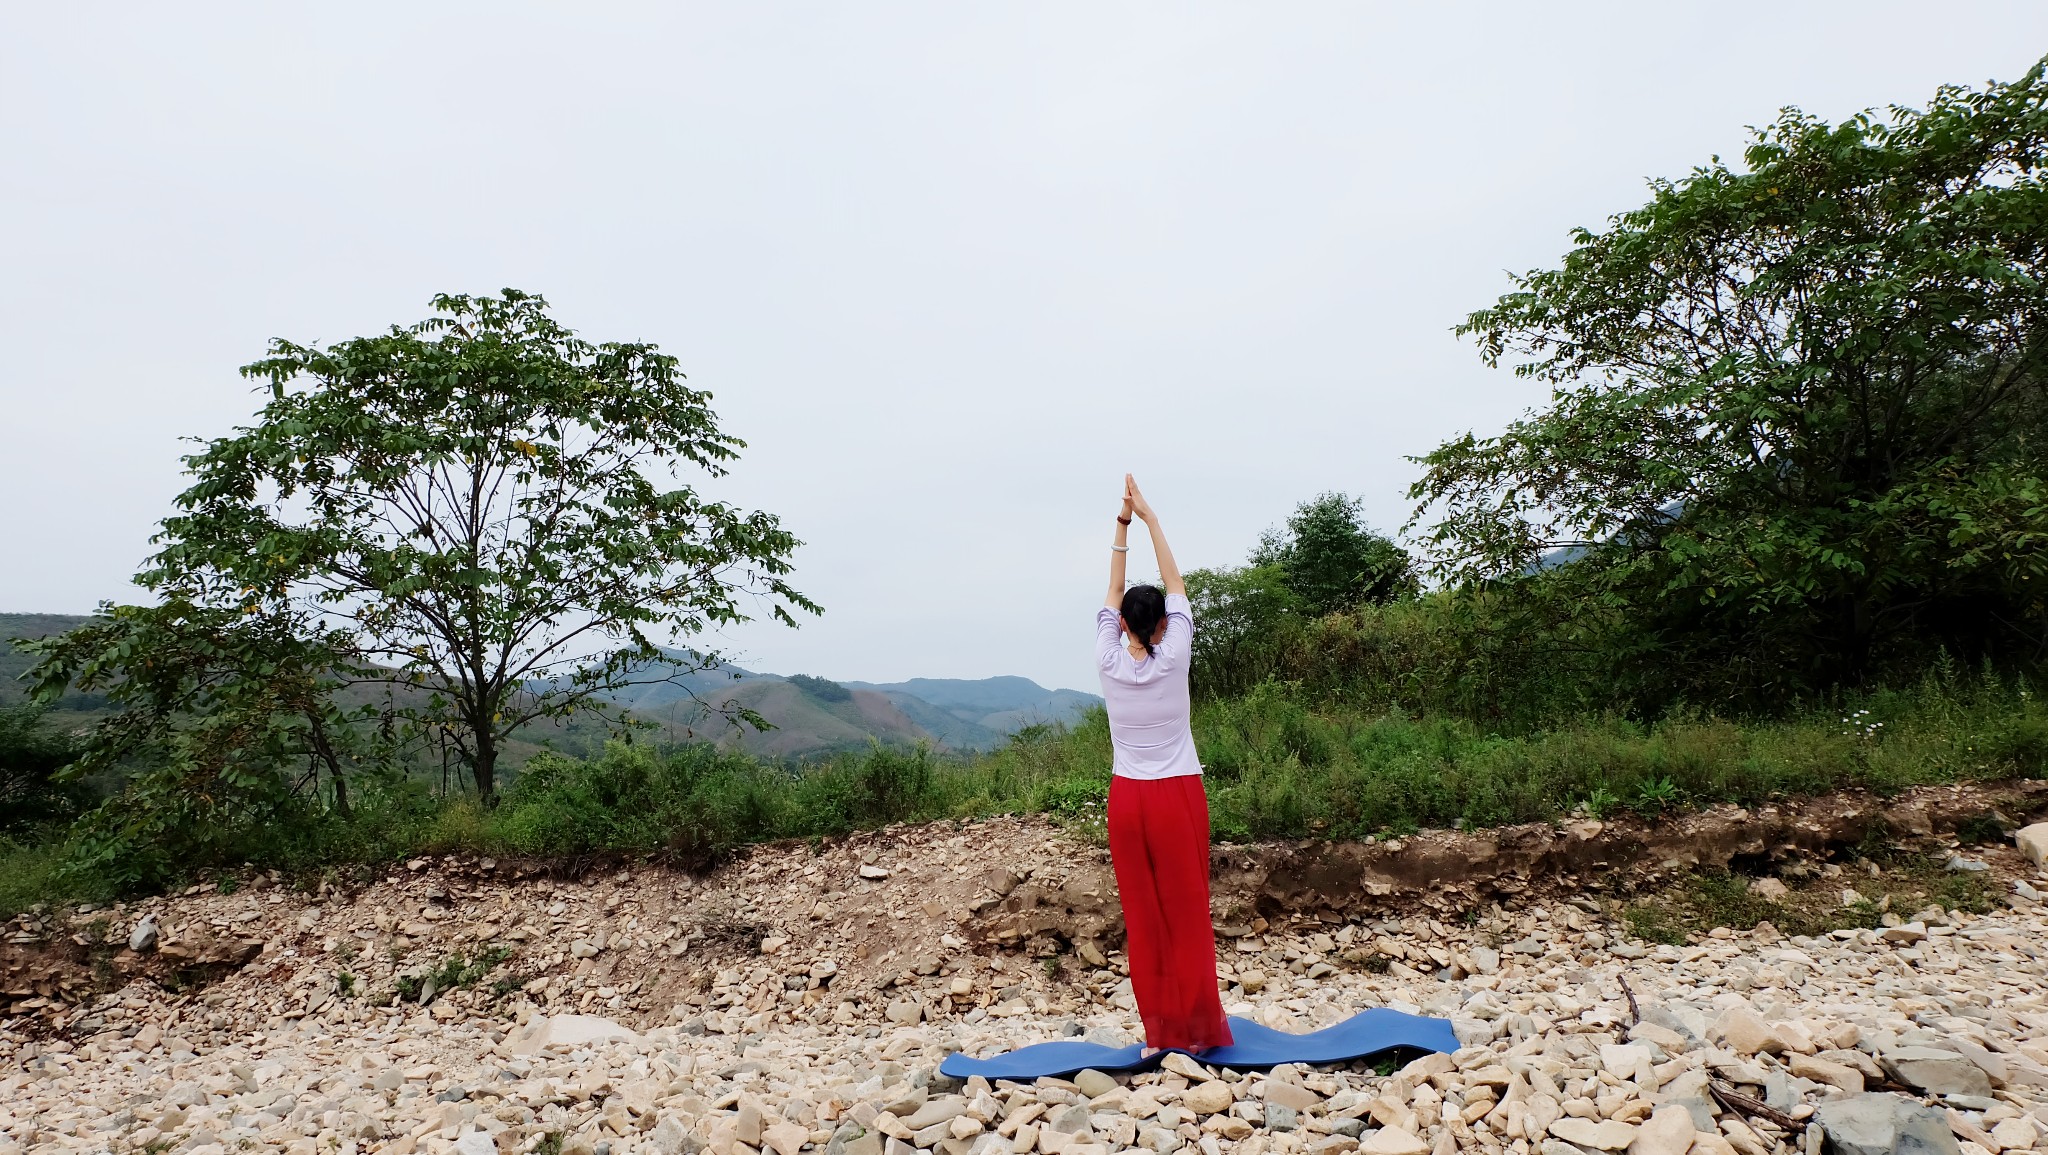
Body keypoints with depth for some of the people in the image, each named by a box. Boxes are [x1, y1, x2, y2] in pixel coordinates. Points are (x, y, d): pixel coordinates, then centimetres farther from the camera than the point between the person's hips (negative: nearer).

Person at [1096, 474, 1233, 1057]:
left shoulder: (1108, 664, -6)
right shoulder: (1173, 659, -10)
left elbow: (1112, 596, 5)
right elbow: (1176, 587, -1)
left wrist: (1122, 524, 8)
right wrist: (1149, 518, 4)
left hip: (1128, 798, 2)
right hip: (1178, 796, -2)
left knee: (1143, 915, 8)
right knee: (1187, 912, 6)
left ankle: (1159, 1029, 15)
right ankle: (1196, 1027, 15)